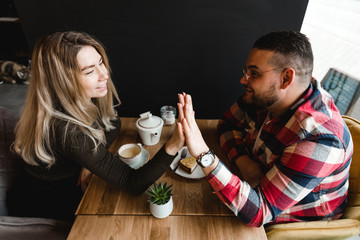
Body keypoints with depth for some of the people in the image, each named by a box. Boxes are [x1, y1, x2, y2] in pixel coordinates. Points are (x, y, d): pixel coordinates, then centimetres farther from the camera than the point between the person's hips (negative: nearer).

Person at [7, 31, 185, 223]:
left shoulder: (82, 100, -19)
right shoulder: (66, 130, -42)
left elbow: (112, 124, 1)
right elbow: (132, 184, -39)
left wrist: (92, 161, -15)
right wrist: (173, 146, -54)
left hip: (70, 182, 6)